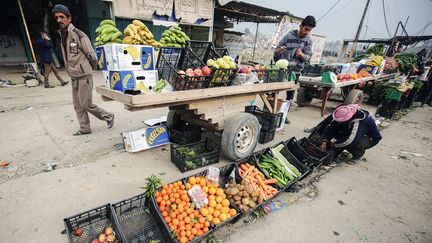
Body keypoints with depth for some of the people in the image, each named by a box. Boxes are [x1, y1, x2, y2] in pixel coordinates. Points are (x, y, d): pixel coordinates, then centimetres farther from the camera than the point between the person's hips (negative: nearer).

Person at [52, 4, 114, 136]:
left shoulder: (79, 35, -12)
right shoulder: (62, 36, 13)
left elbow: (92, 56, -11)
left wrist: (87, 70, 1)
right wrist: (71, 70, 15)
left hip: (84, 76, -8)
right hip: (74, 77, 8)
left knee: (86, 104, -4)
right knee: (78, 105, 9)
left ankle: (108, 116, 15)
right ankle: (85, 128, 18)